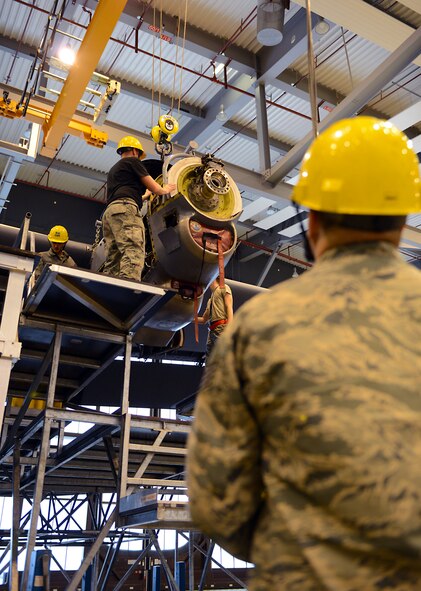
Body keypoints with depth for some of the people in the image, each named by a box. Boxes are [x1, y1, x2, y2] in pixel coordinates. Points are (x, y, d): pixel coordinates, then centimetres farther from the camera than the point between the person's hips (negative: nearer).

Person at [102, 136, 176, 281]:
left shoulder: (113, 170, 36)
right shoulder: (132, 161, 11)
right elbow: (154, 188, 8)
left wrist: (146, 195, 58)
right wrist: (165, 190, 30)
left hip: (109, 211, 9)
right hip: (125, 209, -9)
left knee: (112, 261, 0)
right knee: (133, 253, -26)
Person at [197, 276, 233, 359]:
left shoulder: (223, 288, 11)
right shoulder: (210, 300, 33)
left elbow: (229, 308, -3)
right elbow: (204, 319, 36)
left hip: (222, 327, -8)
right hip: (212, 330, 8)